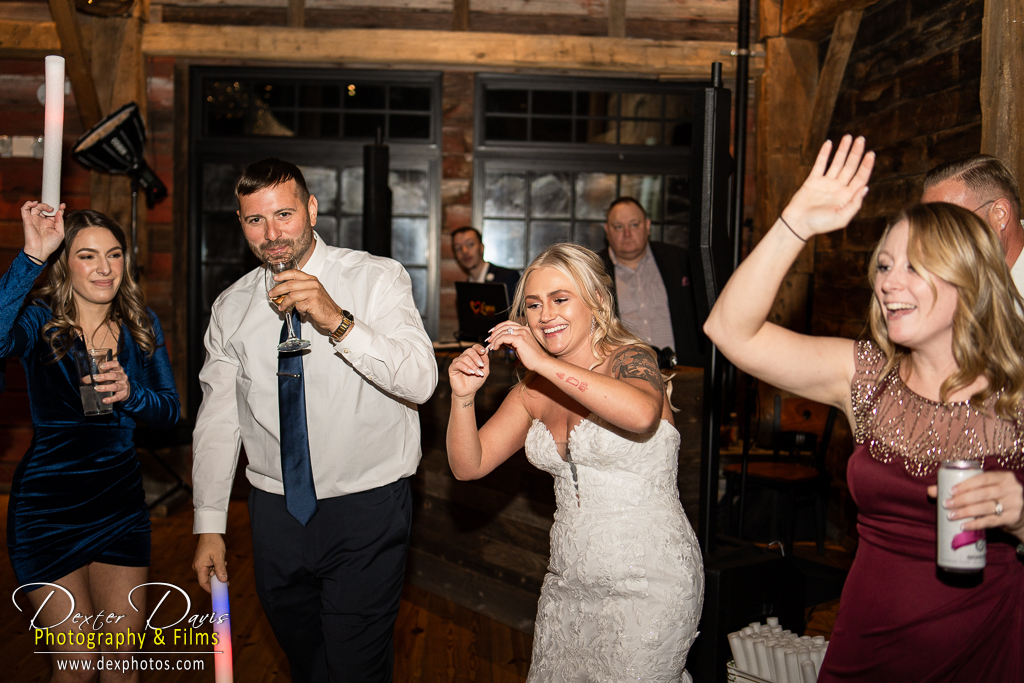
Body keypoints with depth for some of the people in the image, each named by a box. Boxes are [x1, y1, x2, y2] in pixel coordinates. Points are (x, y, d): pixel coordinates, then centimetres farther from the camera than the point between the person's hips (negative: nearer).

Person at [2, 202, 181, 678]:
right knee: (76, 669, 4)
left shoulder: (141, 326, 2)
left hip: (121, 504, 4)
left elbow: (169, 413, 2)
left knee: (123, 664, 13)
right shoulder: (39, 321, -10)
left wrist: (129, 393, -18)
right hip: (48, 509, -3)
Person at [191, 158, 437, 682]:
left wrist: (337, 322, -30)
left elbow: (420, 381, -20)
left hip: (367, 508, -3)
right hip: (276, 514, 4)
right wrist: (210, 525, 3)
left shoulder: (377, 279, -8)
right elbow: (217, 421, 5)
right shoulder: (231, 308, 3)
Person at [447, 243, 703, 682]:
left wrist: (544, 362, -31)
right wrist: (463, 396, -13)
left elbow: (642, 415, -36)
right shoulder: (534, 391, 6)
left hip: (648, 587, -6)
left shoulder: (630, 360, -11)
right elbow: (468, 465, 5)